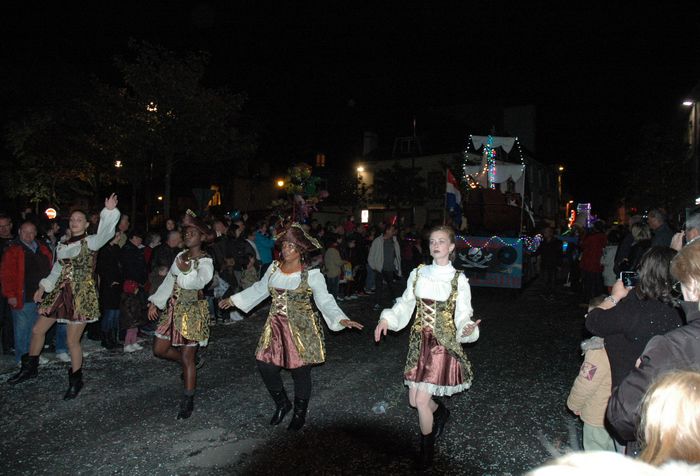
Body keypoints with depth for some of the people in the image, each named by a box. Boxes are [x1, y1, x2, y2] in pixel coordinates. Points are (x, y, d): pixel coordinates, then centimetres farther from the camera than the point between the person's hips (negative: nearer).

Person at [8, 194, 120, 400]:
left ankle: (75, 381, 15)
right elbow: (57, 269, 22)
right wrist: (43, 286, 13)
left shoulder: (91, 242, -6)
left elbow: (105, 233, -26)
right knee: (37, 330, 13)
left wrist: (109, 211, -41)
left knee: (72, 341, -4)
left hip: (82, 295, -7)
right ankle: (29, 368, 36)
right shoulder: (63, 246, 14)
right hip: (60, 293, 7)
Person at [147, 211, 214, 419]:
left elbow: (200, 281, -31)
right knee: (159, 349, 12)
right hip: (174, 308, 7)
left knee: (187, 358, -2)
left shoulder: (205, 261, -12)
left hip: (193, 311, -7)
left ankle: (188, 401, 12)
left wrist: (187, 270, -48)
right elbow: (169, 281, 14)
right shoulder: (181, 256, 9)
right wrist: (155, 302, 12)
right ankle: (190, 364, 35)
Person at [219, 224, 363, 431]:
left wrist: (341, 319, -30)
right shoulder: (274, 268, 2)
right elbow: (259, 289, 17)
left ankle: (300, 414, 31)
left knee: (301, 372, 5)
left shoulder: (312, 274, -13)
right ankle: (282, 404, 32)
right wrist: (234, 299, 21)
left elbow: (325, 301, -14)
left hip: (302, 329, -5)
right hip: (276, 328, 5)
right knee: (266, 367, 4)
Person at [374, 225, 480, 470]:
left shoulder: (458, 279, -7)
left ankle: (426, 449, 23)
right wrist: (387, 318, -8)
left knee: (421, 399, -4)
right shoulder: (418, 273, 2)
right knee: (414, 400, 10)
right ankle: (441, 412, 46)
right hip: (420, 341, 4)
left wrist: (467, 328, -27)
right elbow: (405, 304, 7)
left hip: (443, 343, -4)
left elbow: (463, 315, -6)